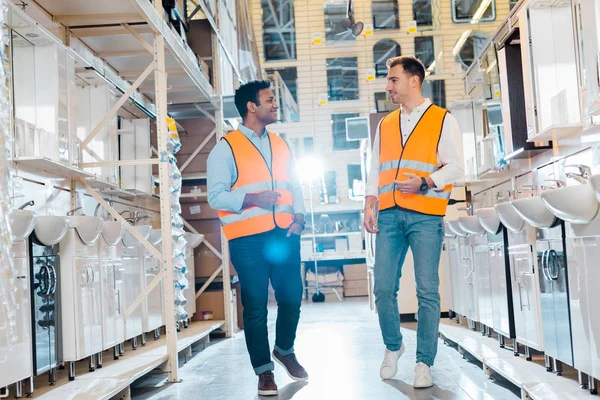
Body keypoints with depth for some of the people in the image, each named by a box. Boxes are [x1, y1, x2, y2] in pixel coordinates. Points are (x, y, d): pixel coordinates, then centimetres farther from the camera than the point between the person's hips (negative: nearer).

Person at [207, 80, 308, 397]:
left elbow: (294, 186, 18)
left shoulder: (281, 144, 16)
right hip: (248, 239, -5)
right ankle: (264, 371, 15)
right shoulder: (226, 148, -2)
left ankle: (285, 350, 34)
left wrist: (299, 216, 1)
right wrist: (252, 199, -21)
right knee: (256, 305, 1)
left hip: (284, 234, 5)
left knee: (292, 297, 8)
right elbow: (216, 196, -7)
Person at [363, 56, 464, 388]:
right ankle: (393, 347, 23)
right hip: (388, 214, 4)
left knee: (427, 290, -3)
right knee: (383, 287, 1)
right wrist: (369, 205, 4)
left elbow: (455, 167, -3)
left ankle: (424, 363, 5)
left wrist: (424, 182, -18)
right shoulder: (385, 125, 19)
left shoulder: (443, 120, 5)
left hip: (425, 215, -4)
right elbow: (375, 169, 17)